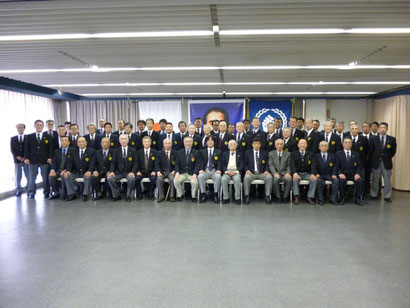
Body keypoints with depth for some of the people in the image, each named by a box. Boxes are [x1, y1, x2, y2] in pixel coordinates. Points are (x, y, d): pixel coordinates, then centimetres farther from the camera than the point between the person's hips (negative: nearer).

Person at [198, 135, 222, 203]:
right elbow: (201, 162, 6)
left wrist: (219, 170, -16)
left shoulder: (218, 152, 15)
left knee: (218, 176, -35)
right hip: (205, 170, 1)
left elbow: (219, 162, 4)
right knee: (200, 176, -32)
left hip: (214, 170, -1)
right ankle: (203, 194, -20)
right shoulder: (202, 152, 17)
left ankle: (215, 194, -21)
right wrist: (201, 169, -14)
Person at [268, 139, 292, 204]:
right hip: (275, 173, -1)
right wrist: (275, 173, -17)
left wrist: (288, 173, -13)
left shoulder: (288, 154, 15)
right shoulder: (271, 153, 12)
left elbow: (289, 165, 7)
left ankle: (285, 197, -14)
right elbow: (271, 165, 1)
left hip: (284, 173, 1)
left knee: (289, 179, -32)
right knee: (275, 180, -35)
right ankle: (278, 197, -16)